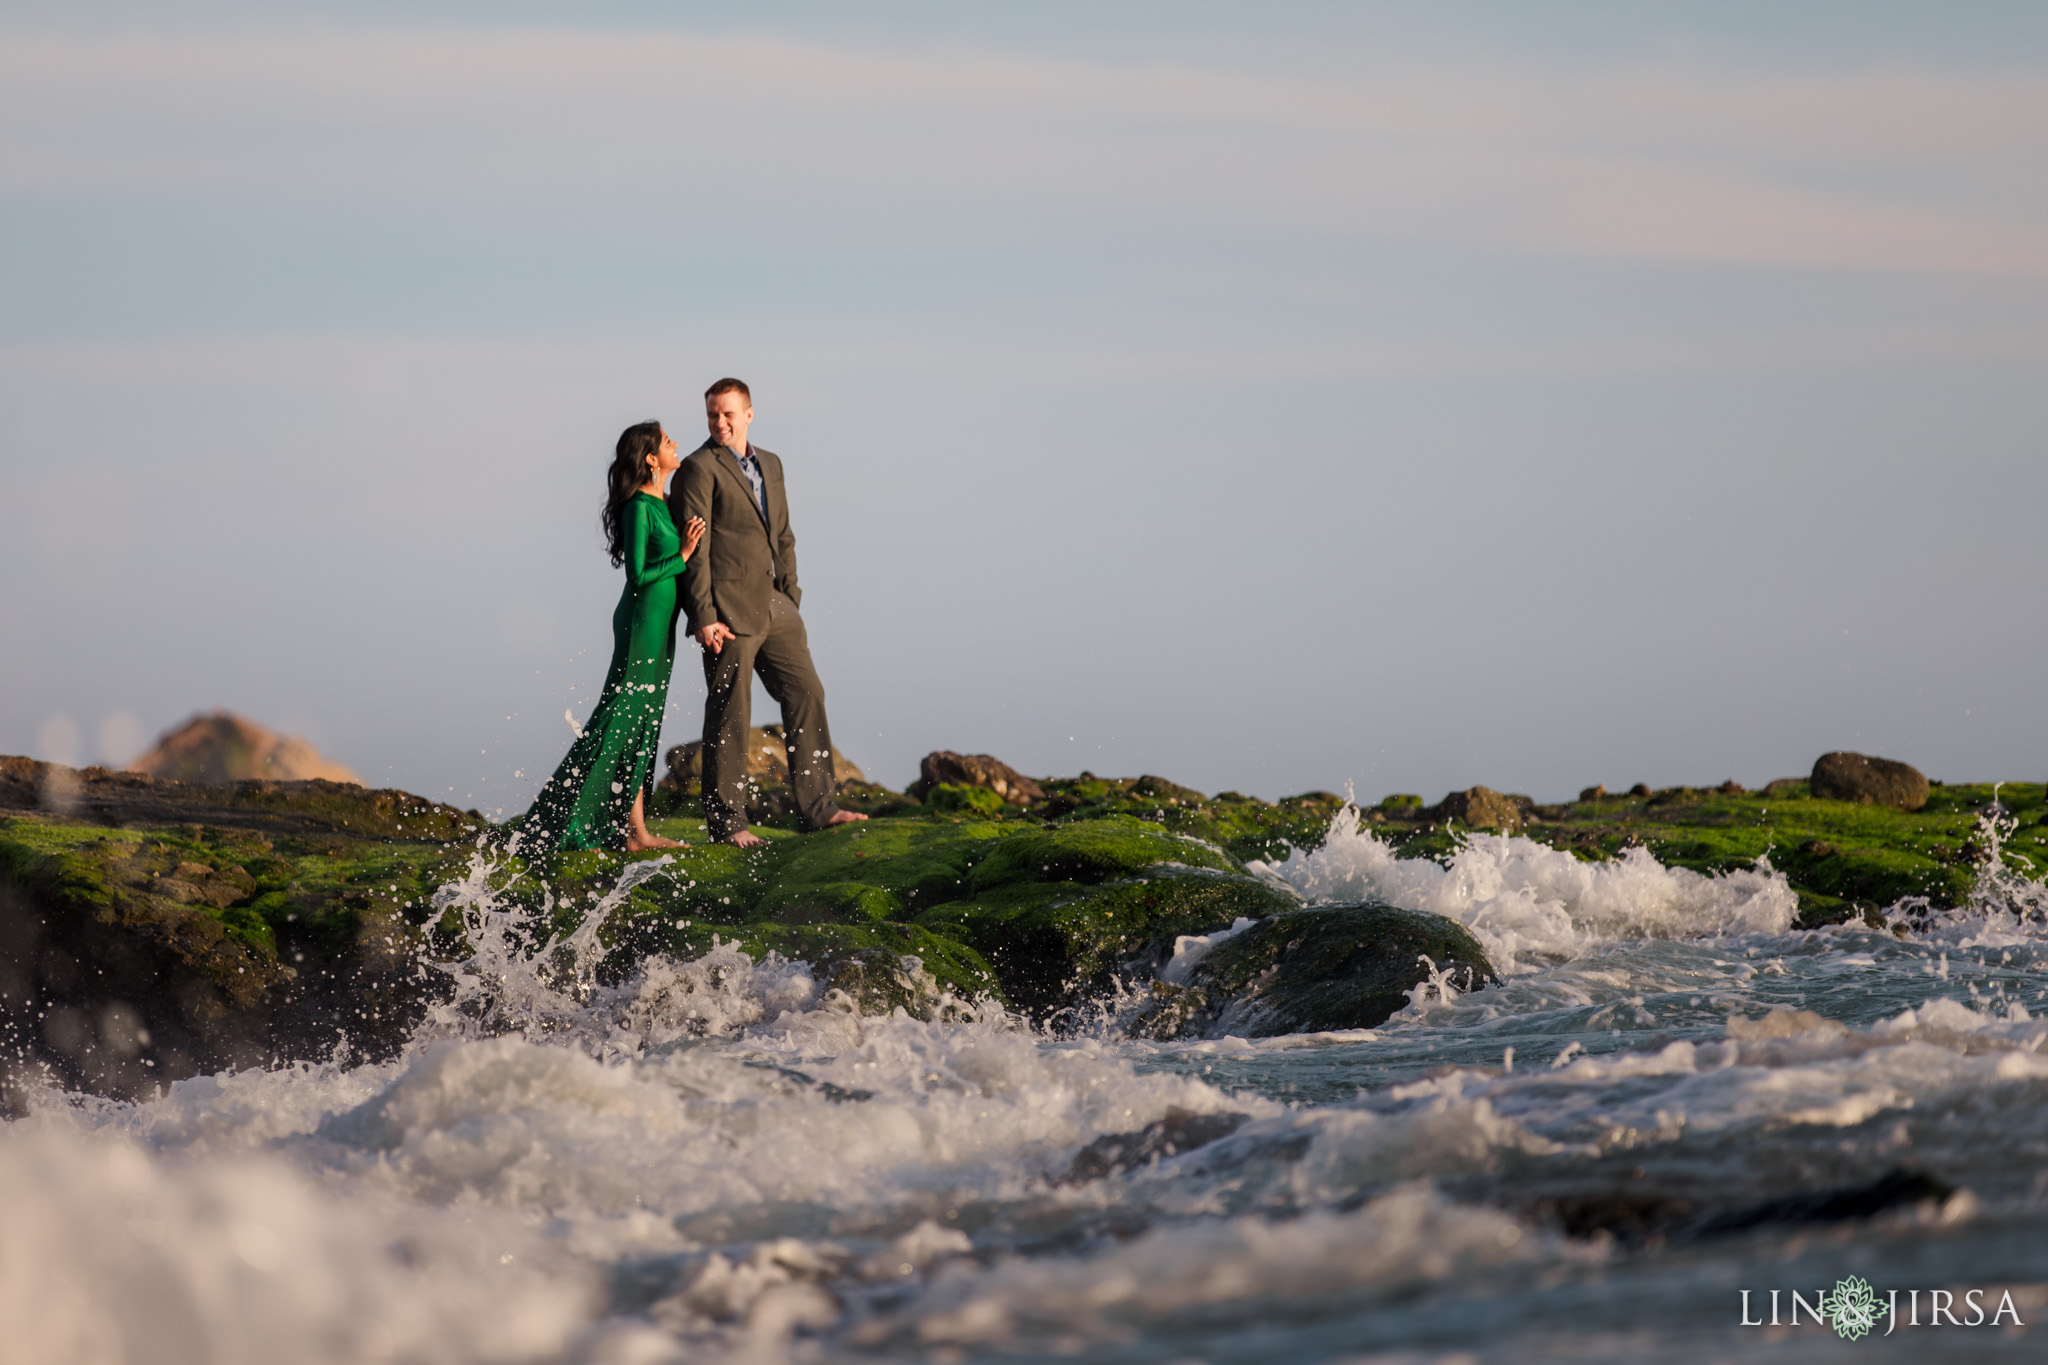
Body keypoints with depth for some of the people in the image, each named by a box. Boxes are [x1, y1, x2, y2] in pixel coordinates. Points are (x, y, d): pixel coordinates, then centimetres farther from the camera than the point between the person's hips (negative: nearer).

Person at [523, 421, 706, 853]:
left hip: (659, 625, 9)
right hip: (643, 620, -9)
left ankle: (633, 832, 9)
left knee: (642, 728, 8)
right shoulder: (639, 508, -15)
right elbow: (638, 575, -17)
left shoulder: (661, 504, 12)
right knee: (624, 723, -8)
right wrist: (682, 556, -18)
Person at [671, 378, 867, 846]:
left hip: (773, 607, 7)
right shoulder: (700, 468, -7)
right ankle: (725, 821, 3)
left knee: (806, 695, 4)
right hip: (729, 612, -7)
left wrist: (791, 601, 14)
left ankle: (816, 807, 8)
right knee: (730, 714, -3)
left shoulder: (770, 465, 17)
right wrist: (704, 617, -16)